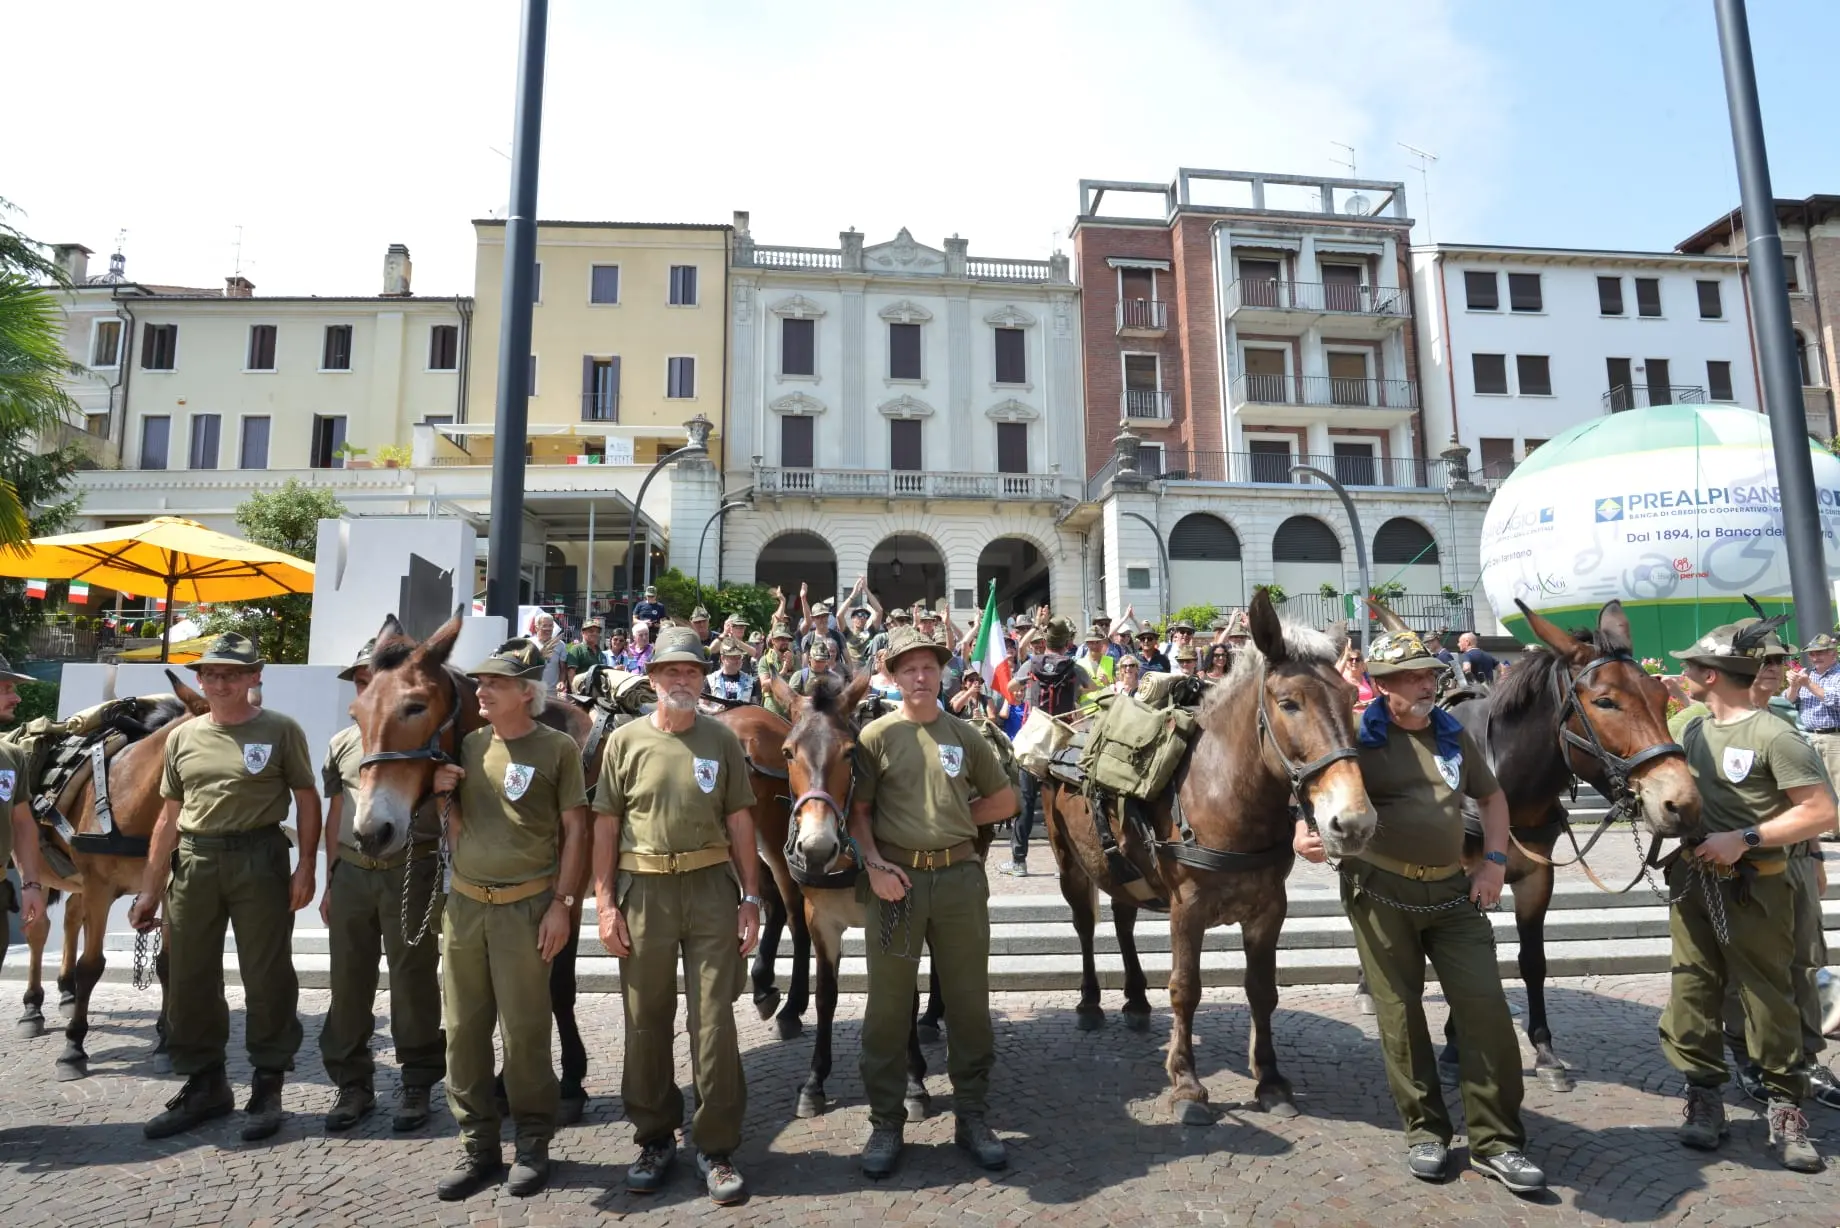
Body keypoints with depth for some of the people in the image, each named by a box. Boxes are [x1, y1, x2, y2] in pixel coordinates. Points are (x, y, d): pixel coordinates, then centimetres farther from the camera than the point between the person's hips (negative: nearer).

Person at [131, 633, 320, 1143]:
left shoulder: (281, 730, -3)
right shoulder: (183, 737, 9)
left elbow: (307, 800, -4)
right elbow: (169, 817, 12)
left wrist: (306, 867, -12)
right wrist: (150, 890, 11)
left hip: (259, 861, -4)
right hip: (194, 863, 5)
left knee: (267, 977, 3)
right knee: (189, 979, 13)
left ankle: (268, 1087, 18)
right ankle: (204, 1084, 30)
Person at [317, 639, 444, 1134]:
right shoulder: (343, 743, 11)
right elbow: (335, 816, 15)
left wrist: (449, 878, -13)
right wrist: (329, 882, 13)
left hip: (411, 871, -4)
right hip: (351, 873, 5)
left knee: (413, 981, 4)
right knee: (349, 982, 11)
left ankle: (417, 1085, 18)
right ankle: (352, 1084, 27)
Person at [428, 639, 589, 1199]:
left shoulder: (558, 748, -8)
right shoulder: (469, 745, 7)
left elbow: (574, 829, -8)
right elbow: (458, 831, 15)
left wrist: (562, 903, -13)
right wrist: (443, 795, -4)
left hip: (525, 906, -5)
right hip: (464, 902, 5)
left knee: (524, 1031, 4)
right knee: (463, 1029, 12)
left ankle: (532, 1145, 22)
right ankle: (477, 1145, 28)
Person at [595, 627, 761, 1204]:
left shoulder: (722, 740, 2)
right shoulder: (625, 740, 1)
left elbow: (739, 821, 3)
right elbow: (606, 824, 2)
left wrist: (750, 899, -1)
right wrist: (604, 902, -5)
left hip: (711, 887, 0)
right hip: (643, 891, 1)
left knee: (714, 1018, 4)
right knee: (647, 1020, 13)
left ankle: (717, 1146, 20)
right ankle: (654, 1137, 32)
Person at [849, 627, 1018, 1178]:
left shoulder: (964, 734, 7)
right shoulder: (876, 735, -1)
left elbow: (1004, 800, 13)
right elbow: (857, 811, -3)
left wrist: (956, 817, 3)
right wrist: (874, 865, -15)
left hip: (960, 875, 2)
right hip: (896, 878, -2)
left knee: (968, 999, 11)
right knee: (888, 1004, 9)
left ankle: (972, 1116, 28)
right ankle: (885, 1123, 25)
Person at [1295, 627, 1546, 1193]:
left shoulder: (1453, 733, 7)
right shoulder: (1358, 737, -8)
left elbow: (1492, 797, 18)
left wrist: (1494, 861, 7)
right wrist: (1304, 836, -30)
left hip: (1453, 891, 4)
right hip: (1380, 891, -4)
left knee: (1485, 1006, 3)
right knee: (1400, 1014, 8)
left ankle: (1497, 1142, 21)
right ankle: (1425, 1130, 27)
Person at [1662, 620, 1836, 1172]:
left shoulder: (1773, 736, -13)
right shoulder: (1694, 730, 7)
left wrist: (1744, 838, -21)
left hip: (1752, 887, -6)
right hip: (1692, 879, 6)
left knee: (1768, 998, 5)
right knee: (1691, 992, 8)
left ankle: (1786, 1106, 20)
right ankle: (1704, 1096, 19)